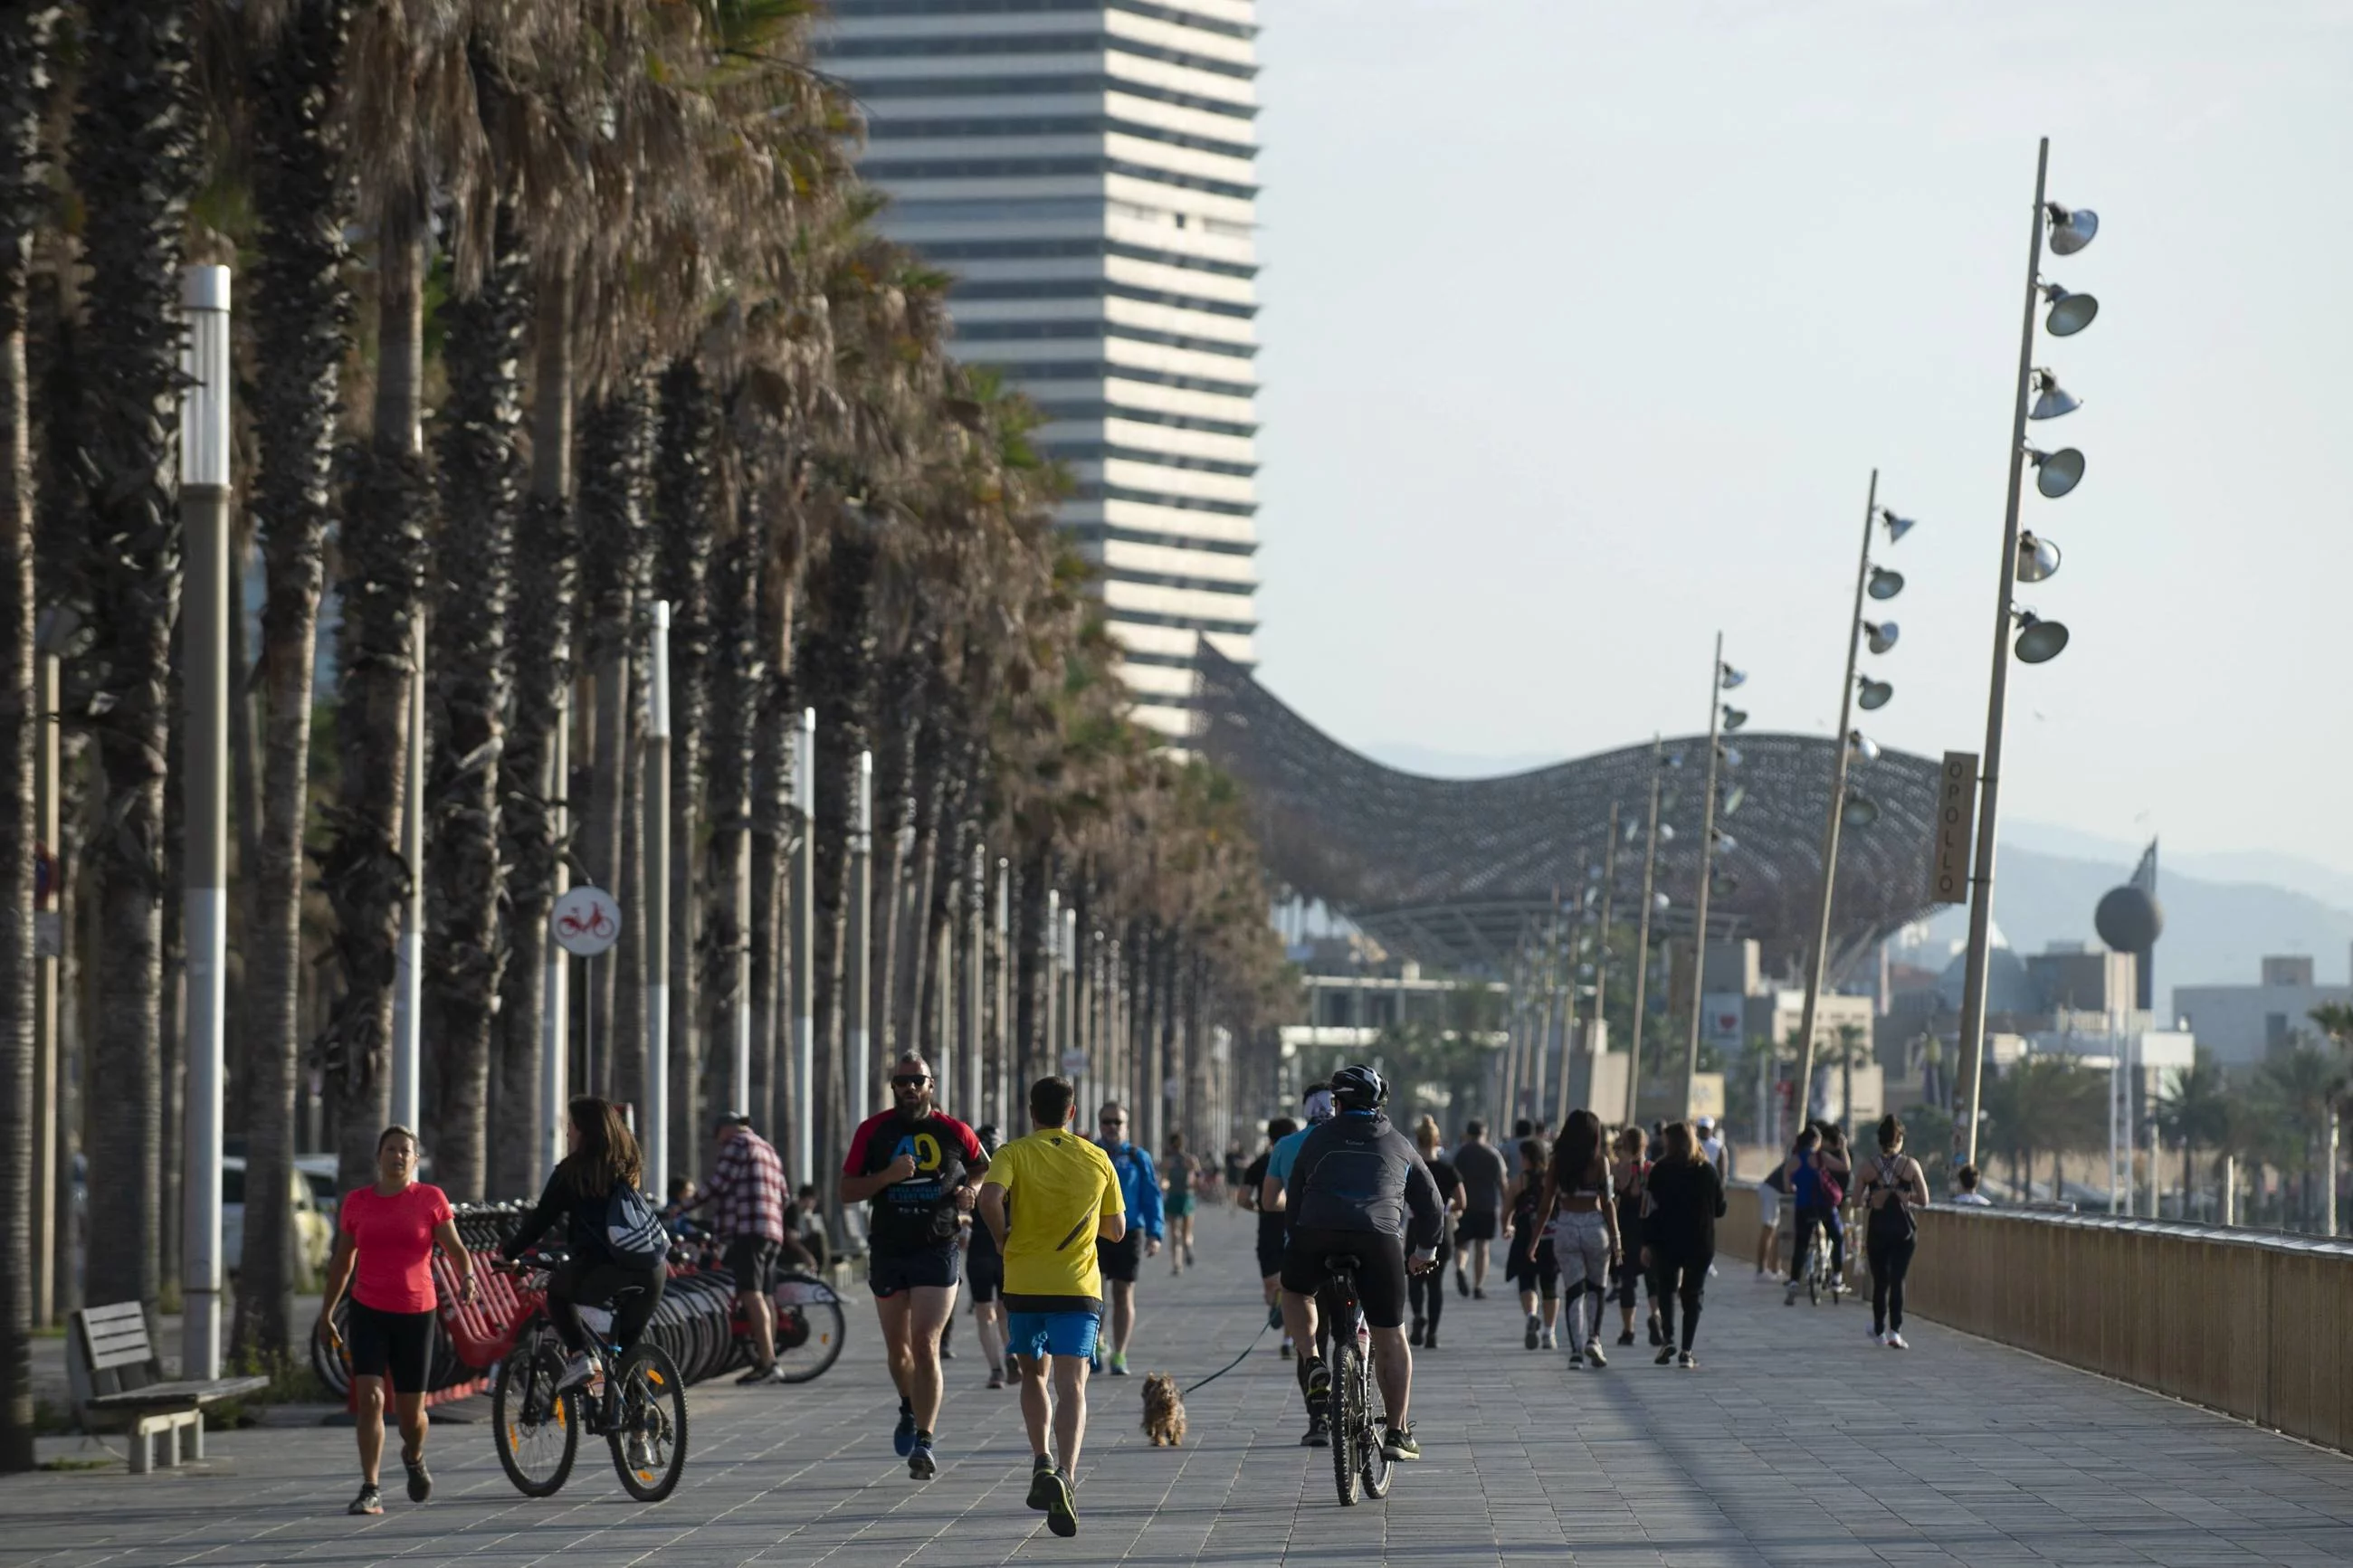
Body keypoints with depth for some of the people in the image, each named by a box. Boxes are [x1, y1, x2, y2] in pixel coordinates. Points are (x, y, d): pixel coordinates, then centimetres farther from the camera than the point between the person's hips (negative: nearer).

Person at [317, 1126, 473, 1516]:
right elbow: (342, 1261, 15)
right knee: (369, 1399, -16)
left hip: (416, 1314, 0)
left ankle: (414, 1457, 41)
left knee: (410, 1412, 7)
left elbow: (455, 1247, 0)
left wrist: (466, 1277, -21)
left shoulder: (430, 1198, 1)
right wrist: (327, 1311, 17)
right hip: (368, 1312, 1)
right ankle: (370, 1490, -14)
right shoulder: (356, 1202, 6)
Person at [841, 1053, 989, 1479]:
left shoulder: (953, 1131, 1)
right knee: (898, 1348, 12)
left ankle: (924, 1441, -12)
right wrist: (887, 1176, -18)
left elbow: (983, 1167, 20)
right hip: (888, 1249, 2)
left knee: (925, 1346, -12)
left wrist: (971, 1189, -2)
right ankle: (910, 1410, 41)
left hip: (937, 1250, -2)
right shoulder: (872, 1131, 1)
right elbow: (847, 1191, -1)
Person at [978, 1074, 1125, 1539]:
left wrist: (1002, 1238, -3)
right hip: (1079, 1288, 0)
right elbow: (1117, 1229, 14)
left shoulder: (1014, 1154, -1)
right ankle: (1065, 1475, -28)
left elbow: (990, 1197, -20)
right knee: (1071, 1386, -7)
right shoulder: (1098, 1160, 6)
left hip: (1024, 1285, 0)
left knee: (1032, 1375, 22)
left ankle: (1042, 1462, 6)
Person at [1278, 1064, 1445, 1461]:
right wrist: (1426, 1249, 45)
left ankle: (1313, 1368, 9)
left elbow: (1294, 1198, 24)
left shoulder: (1319, 1138, 21)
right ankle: (1397, 1431, 9)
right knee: (1390, 1338, 11)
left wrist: (1301, 1239, 38)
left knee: (1295, 1293, 30)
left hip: (1317, 1234, 0)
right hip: (1381, 1238, 1)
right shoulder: (1398, 1145, 24)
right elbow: (1430, 1203, 30)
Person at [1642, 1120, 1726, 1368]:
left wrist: (1646, 1243, -3)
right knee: (1692, 1296, 7)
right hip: (1701, 1243, 1)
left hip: (1667, 1243, -1)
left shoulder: (1660, 1171, -5)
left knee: (1666, 1290, 16)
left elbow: (1652, 1209, -7)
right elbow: (1720, 1210, 8)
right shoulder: (1709, 1171, 2)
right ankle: (1686, 1351, 1)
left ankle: (1668, 1340, -2)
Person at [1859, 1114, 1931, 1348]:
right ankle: (1894, 1331, -13)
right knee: (1898, 1280, -1)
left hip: (1877, 1229, 1)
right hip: (1903, 1228, -1)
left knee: (1880, 1282, 13)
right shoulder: (1911, 1165, -4)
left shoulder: (1870, 1167, -1)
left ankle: (1879, 1331, 24)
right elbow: (1924, 1201, -4)